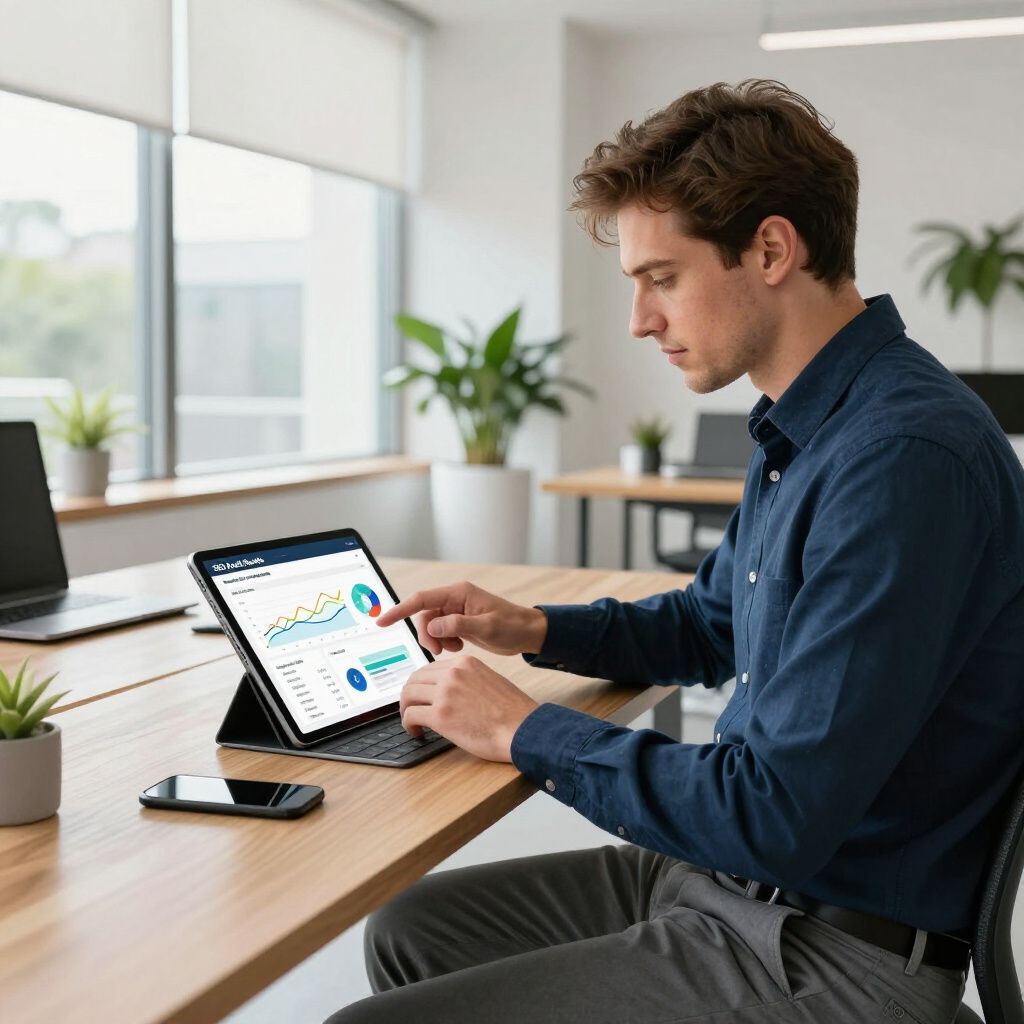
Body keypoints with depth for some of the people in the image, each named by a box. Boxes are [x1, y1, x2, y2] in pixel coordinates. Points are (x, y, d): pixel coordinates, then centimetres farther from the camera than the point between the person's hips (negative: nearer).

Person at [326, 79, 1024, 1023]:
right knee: (411, 931, 15)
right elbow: (711, 625, 23)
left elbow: (779, 818, -28)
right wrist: (533, 629, 7)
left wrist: (528, 731, -16)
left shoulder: (902, 458, -26)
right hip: (729, 873, 10)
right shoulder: (804, 430, 7)